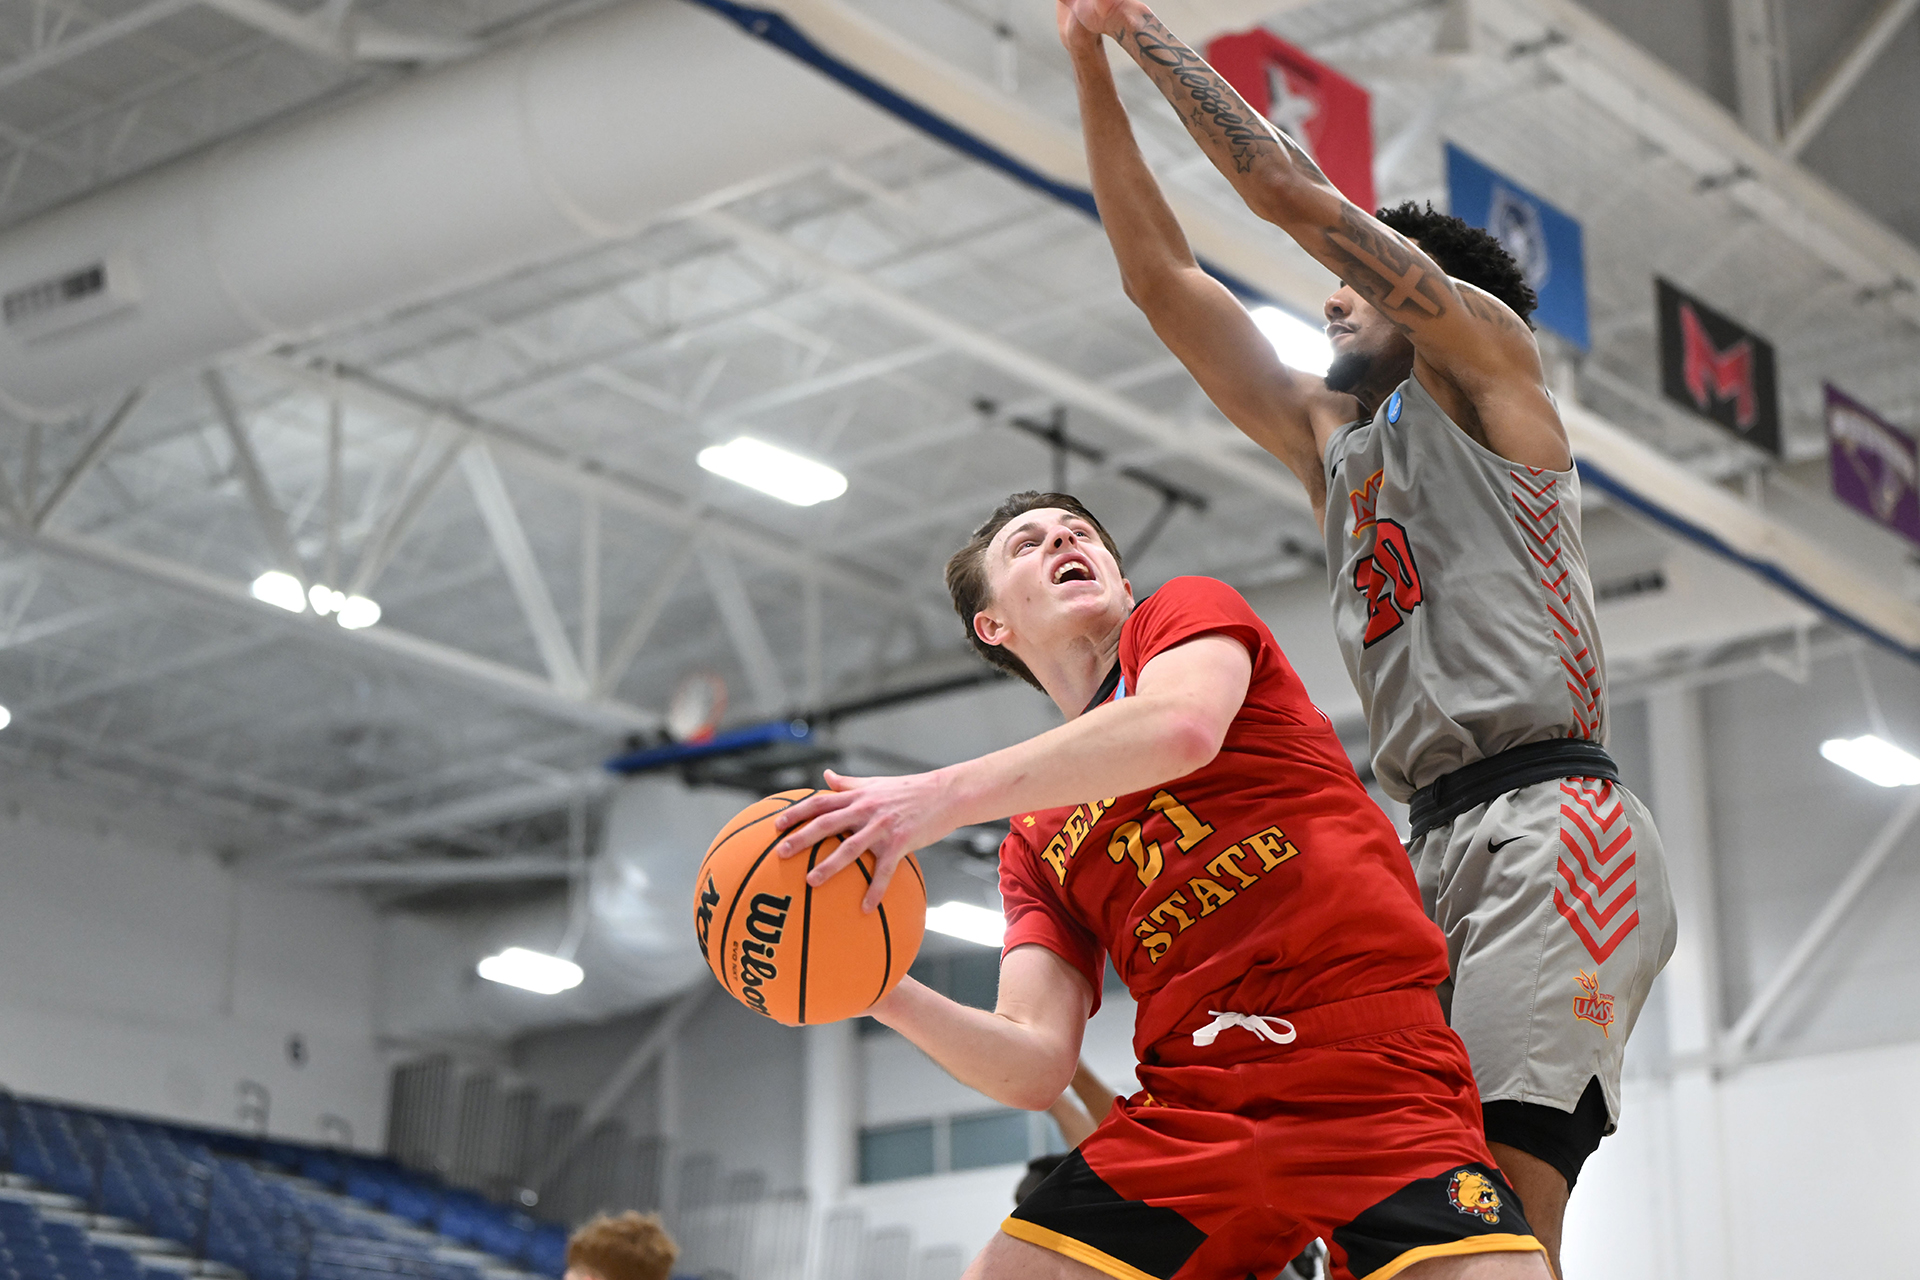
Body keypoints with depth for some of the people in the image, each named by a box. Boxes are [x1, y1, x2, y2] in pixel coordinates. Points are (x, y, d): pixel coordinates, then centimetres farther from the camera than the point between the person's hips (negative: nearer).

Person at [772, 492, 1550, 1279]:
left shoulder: (1184, 610, 10)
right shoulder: (1034, 846, 19)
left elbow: (1183, 725, -16)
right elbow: (1036, 1065, 6)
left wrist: (948, 794, -20)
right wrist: (885, 994, -11)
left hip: (1373, 1076, -5)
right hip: (1187, 1108, 5)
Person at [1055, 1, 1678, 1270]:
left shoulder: (1483, 361, 9)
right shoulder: (1327, 441, 27)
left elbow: (1295, 192, 1)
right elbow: (1162, 275, 25)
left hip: (1550, 821, -8)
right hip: (1437, 848, 8)